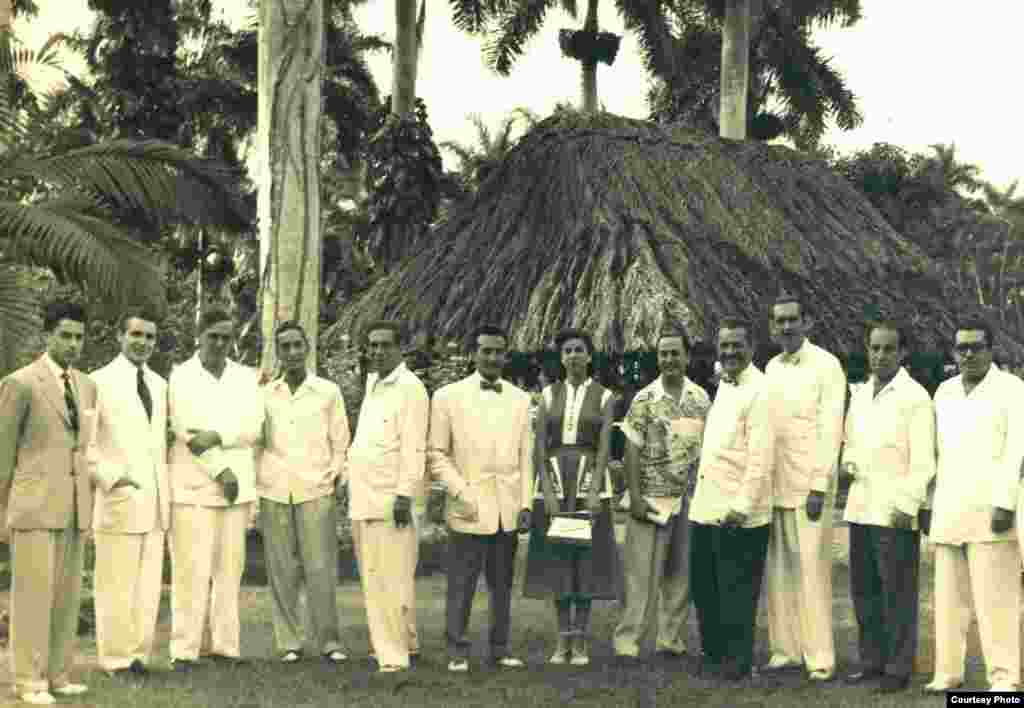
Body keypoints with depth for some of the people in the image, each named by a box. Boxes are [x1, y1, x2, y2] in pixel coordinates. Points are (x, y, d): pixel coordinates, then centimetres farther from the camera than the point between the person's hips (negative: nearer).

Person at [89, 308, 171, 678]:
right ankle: (117, 660, 8)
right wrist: (110, 477, -18)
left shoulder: (159, 384, 14)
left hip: (156, 501, 6)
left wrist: (167, 494, 13)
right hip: (119, 499, -6)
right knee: (116, 584, -1)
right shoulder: (100, 381, -5)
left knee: (149, 585, 7)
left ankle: (139, 656, 14)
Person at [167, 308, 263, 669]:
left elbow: (253, 428, -1)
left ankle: (221, 643, 11)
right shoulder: (181, 377, -1)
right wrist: (221, 471, -12)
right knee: (192, 569, -5)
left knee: (229, 568, 4)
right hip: (194, 485, -4)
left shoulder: (247, 377, 10)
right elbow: (188, 432, -9)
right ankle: (185, 648, 0)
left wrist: (217, 437, -17)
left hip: (237, 487, 4)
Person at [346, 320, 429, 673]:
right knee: (372, 579, 14)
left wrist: (405, 494, -20)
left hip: (390, 498, -9)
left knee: (391, 579, -7)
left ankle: (393, 654, -1)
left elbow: (414, 448, -15)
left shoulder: (410, 388, -9)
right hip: (362, 498, 9)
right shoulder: (371, 382, 17)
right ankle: (404, 642, 27)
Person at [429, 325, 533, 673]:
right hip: (469, 509, -3)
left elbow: (526, 456, 10)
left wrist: (526, 504, 3)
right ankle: (457, 652, 11)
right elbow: (436, 453, -1)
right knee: (461, 585, 1)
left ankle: (500, 649, 20)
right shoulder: (448, 396, 0)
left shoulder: (520, 399, 10)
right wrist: (461, 493, -11)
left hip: (508, 509, 3)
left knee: (502, 584, 10)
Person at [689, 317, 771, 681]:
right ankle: (714, 654, 29)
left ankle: (738, 661, 15)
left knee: (737, 591, 2)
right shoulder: (723, 384, 14)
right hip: (705, 509, 8)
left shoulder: (760, 390, -12)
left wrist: (742, 507, -20)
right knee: (703, 587, 15)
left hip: (739, 514, -8)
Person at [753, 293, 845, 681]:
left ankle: (820, 658, 1)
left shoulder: (826, 365, -6)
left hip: (809, 483, -6)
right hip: (772, 483, 6)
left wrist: (819, 487, -16)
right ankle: (786, 650, 16)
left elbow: (830, 429, -11)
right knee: (777, 570, 8)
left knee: (811, 569, -6)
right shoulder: (771, 367, 13)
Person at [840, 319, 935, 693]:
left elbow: (923, 459, -10)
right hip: (860, 507, 7)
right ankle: (871, 661, 22)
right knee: (863, 589, 11)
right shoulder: (859, 394, 13)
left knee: (897, 592, -2)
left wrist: (908, 505, -17)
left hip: (896, 511, -7)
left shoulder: (915, 396, -7)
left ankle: (898, 668, 7)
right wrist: (847, 464, 2)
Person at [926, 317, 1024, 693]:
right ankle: (948, 672, 12)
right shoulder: (944, 392, 15)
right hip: (948, 514, 5)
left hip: (991, 512, -5)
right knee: (949, 598, 7)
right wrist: (927, 504, 13)